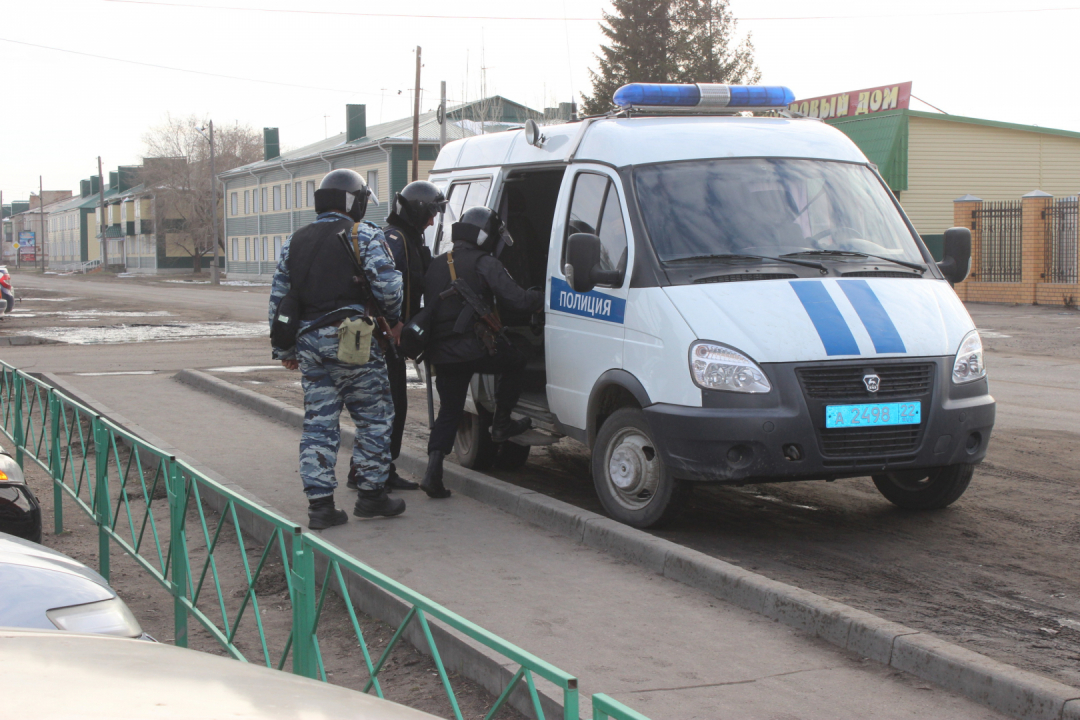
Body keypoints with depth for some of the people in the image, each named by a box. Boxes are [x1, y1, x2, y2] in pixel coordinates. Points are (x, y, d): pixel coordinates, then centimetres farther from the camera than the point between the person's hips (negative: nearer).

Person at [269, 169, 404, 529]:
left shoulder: (295, 242, 15)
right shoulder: (364, 236, -2)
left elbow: (278, 299, 15)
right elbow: (389, 287, -13)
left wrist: (284, 349, 21)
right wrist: (393, 319, 6)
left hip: (310, 343, 5)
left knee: (318, 424, 7)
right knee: (374, 418, 7)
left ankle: (320, 503, 5)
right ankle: (371, 494, 10)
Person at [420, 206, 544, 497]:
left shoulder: (436, 265, 17)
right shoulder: (485, 265, -5)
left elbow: (429, 307, 22)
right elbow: (517, 300, -11)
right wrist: (543, 296, 4)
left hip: (442, 353, 6)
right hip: (475, 349, -6)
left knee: (448, 411, 14)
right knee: (516, 361, 20)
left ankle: (434, 470, 1)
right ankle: (501, 424, 20)